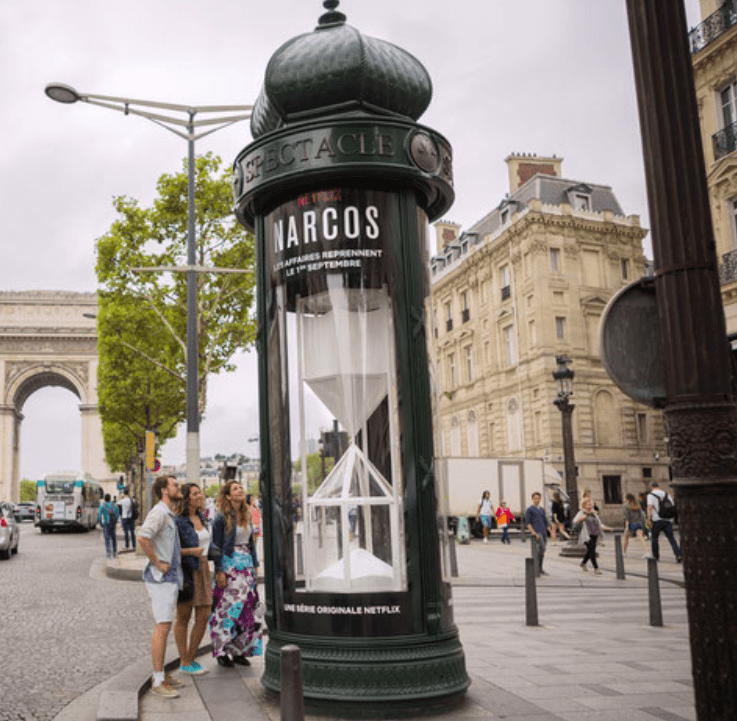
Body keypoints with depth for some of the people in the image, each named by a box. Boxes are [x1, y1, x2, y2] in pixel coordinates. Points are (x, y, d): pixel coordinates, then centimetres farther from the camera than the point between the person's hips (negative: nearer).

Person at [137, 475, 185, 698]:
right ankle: (158, 681, -5)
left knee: (162, 626, 14)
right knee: (162, 627, -9)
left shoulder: (170, 515, 16)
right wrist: (158, 563, -22)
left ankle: (161, 674, 21)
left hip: (171, 577, 10)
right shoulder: (159, 513, -16)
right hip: (161, 578, -10)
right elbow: (142, 538, -31)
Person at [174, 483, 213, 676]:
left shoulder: (201, 517, 11)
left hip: (202, 569, 7)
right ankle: (184, 662, 13)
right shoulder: (178, 521, -13)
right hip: (186, 571, -7)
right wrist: (190, 551, -19)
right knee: (183, 618, 4)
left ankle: (192, 658, 20)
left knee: (203, 617, 7)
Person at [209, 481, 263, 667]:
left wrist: (255, 565, 14)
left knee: (246, 607, 6)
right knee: (229, 606, -4)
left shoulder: (246, 516, 11)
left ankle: (239, 650, 15)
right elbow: (216, 546, -8)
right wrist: (219, 571, -13)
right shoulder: (222, 518, -8)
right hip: (230, 565, -6)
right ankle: (222, 651, 7)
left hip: (246, 564, 6)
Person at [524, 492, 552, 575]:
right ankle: (539, 569, -16)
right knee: (541, 548, -20)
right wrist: (533, 532, -15)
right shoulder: (529, 509, 1)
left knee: (542, 551, 7)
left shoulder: (542, 510, 20)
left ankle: (540, 569, 16)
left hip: (543, 532, 7)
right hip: (536, 532, -7)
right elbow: (528, 522, -5)